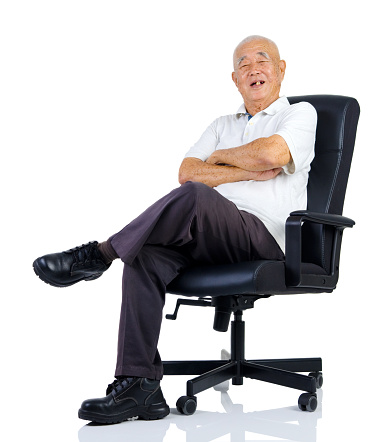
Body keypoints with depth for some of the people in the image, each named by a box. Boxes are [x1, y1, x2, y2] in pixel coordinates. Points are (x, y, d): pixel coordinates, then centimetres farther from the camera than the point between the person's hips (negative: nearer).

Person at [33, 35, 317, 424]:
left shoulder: (301, 113, 12)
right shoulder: (222, 125, 28)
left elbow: (271, 153, -12)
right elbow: (187, 171, 9)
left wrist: (220, 157, 6)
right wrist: (248, 172, -3)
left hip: (265, 238, -5)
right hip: (211, 241, 5)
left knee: (195, 196, -35)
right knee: (145, 258, -26)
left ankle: (99, 254, -23)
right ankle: (138, 386, -27)